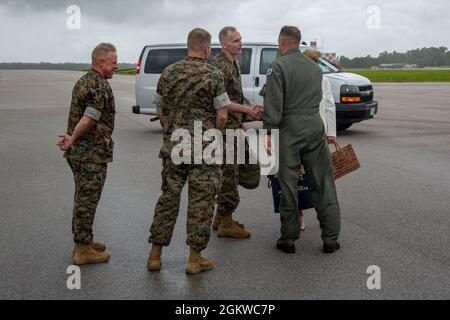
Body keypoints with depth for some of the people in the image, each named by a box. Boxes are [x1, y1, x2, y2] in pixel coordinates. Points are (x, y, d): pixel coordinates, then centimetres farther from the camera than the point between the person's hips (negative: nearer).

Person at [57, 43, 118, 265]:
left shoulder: (83, 81, 13)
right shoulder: (100, 86, -18)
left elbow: (81, 117, 11)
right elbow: (89, 120, -25)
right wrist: (72, 140, -14)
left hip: (78, 152, 10)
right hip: (92, 153, -10)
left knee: (83, 198, 18)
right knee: (87, 200, -2)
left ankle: (83, 241, 29)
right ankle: (83, 250, 6)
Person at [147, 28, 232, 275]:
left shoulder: (168, 73, 5)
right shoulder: (213, 75, -8)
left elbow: (160, 110, 11)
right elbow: (222, 116, -10)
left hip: (172, 146, 4)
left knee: (168, 197, 13)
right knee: (201, 201, 4)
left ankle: (155, 254, 18)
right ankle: (195, 259, 10)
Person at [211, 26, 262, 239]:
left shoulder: (235, 64, 16)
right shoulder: (219, 64, -15)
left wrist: (249, 111, 13)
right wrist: (247, 110, -23)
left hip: (234, 127, 10)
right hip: (225, 127, -10)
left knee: (229, 173, 15)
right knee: (229, 173, -6)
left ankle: (221, 217, 24)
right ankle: (226, 223, 1)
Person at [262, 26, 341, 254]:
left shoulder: (278, 66, -6)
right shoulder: (314, 67, 13)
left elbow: (273, 104, -12)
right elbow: (317, 99, 15)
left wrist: (269, 132, -9)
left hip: (290, 128, -5)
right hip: (315, 125, 5)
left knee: (288, 184, 3)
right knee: (323, 182, 7)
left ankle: (289, 239, 10)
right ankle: (331, 238, 10)